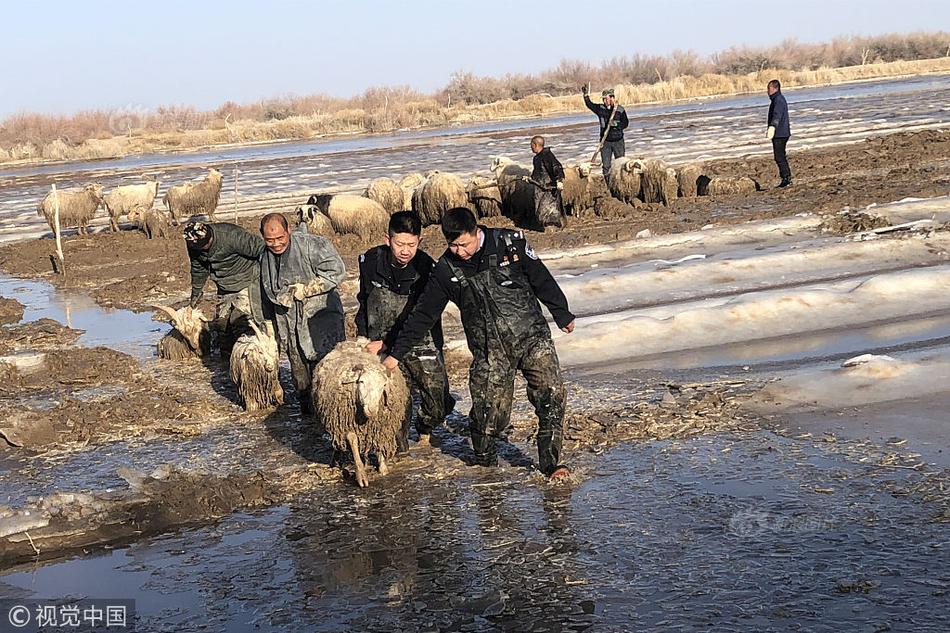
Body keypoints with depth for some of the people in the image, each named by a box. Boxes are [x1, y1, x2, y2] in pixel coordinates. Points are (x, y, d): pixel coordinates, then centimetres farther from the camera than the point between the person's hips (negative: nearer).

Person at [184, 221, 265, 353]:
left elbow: (261, 248, -25)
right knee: (220, 323, 9)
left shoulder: (232, 236, -31)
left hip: (246, 282, -7)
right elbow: (198, 269, 12)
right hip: (224, 288, 7)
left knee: (241, 322, -17)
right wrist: (196, 293, 23)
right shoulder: (193, 245, -8)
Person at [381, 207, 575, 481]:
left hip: (532, 335, 0)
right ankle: (484, 458, 23)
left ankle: (551, 461, -3)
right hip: (489, 351, 0)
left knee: (551, 393, -16)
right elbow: (423, 314, 4)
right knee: (490, 412, -6)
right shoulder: (446, 270, -1)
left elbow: (542, 281, 7)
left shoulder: (510, 243, -5)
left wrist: (562, 314, 16)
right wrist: (396, 353, 2)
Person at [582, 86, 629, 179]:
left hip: (618, 141, -1)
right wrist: (586, 95, -23)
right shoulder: (600, 108, 2)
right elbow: (590, 105, -7)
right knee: (606, 165, 1)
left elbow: (625, 123, -1)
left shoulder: (620, 110, -3)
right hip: (605, 141, 1)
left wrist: (616, 124, -19)